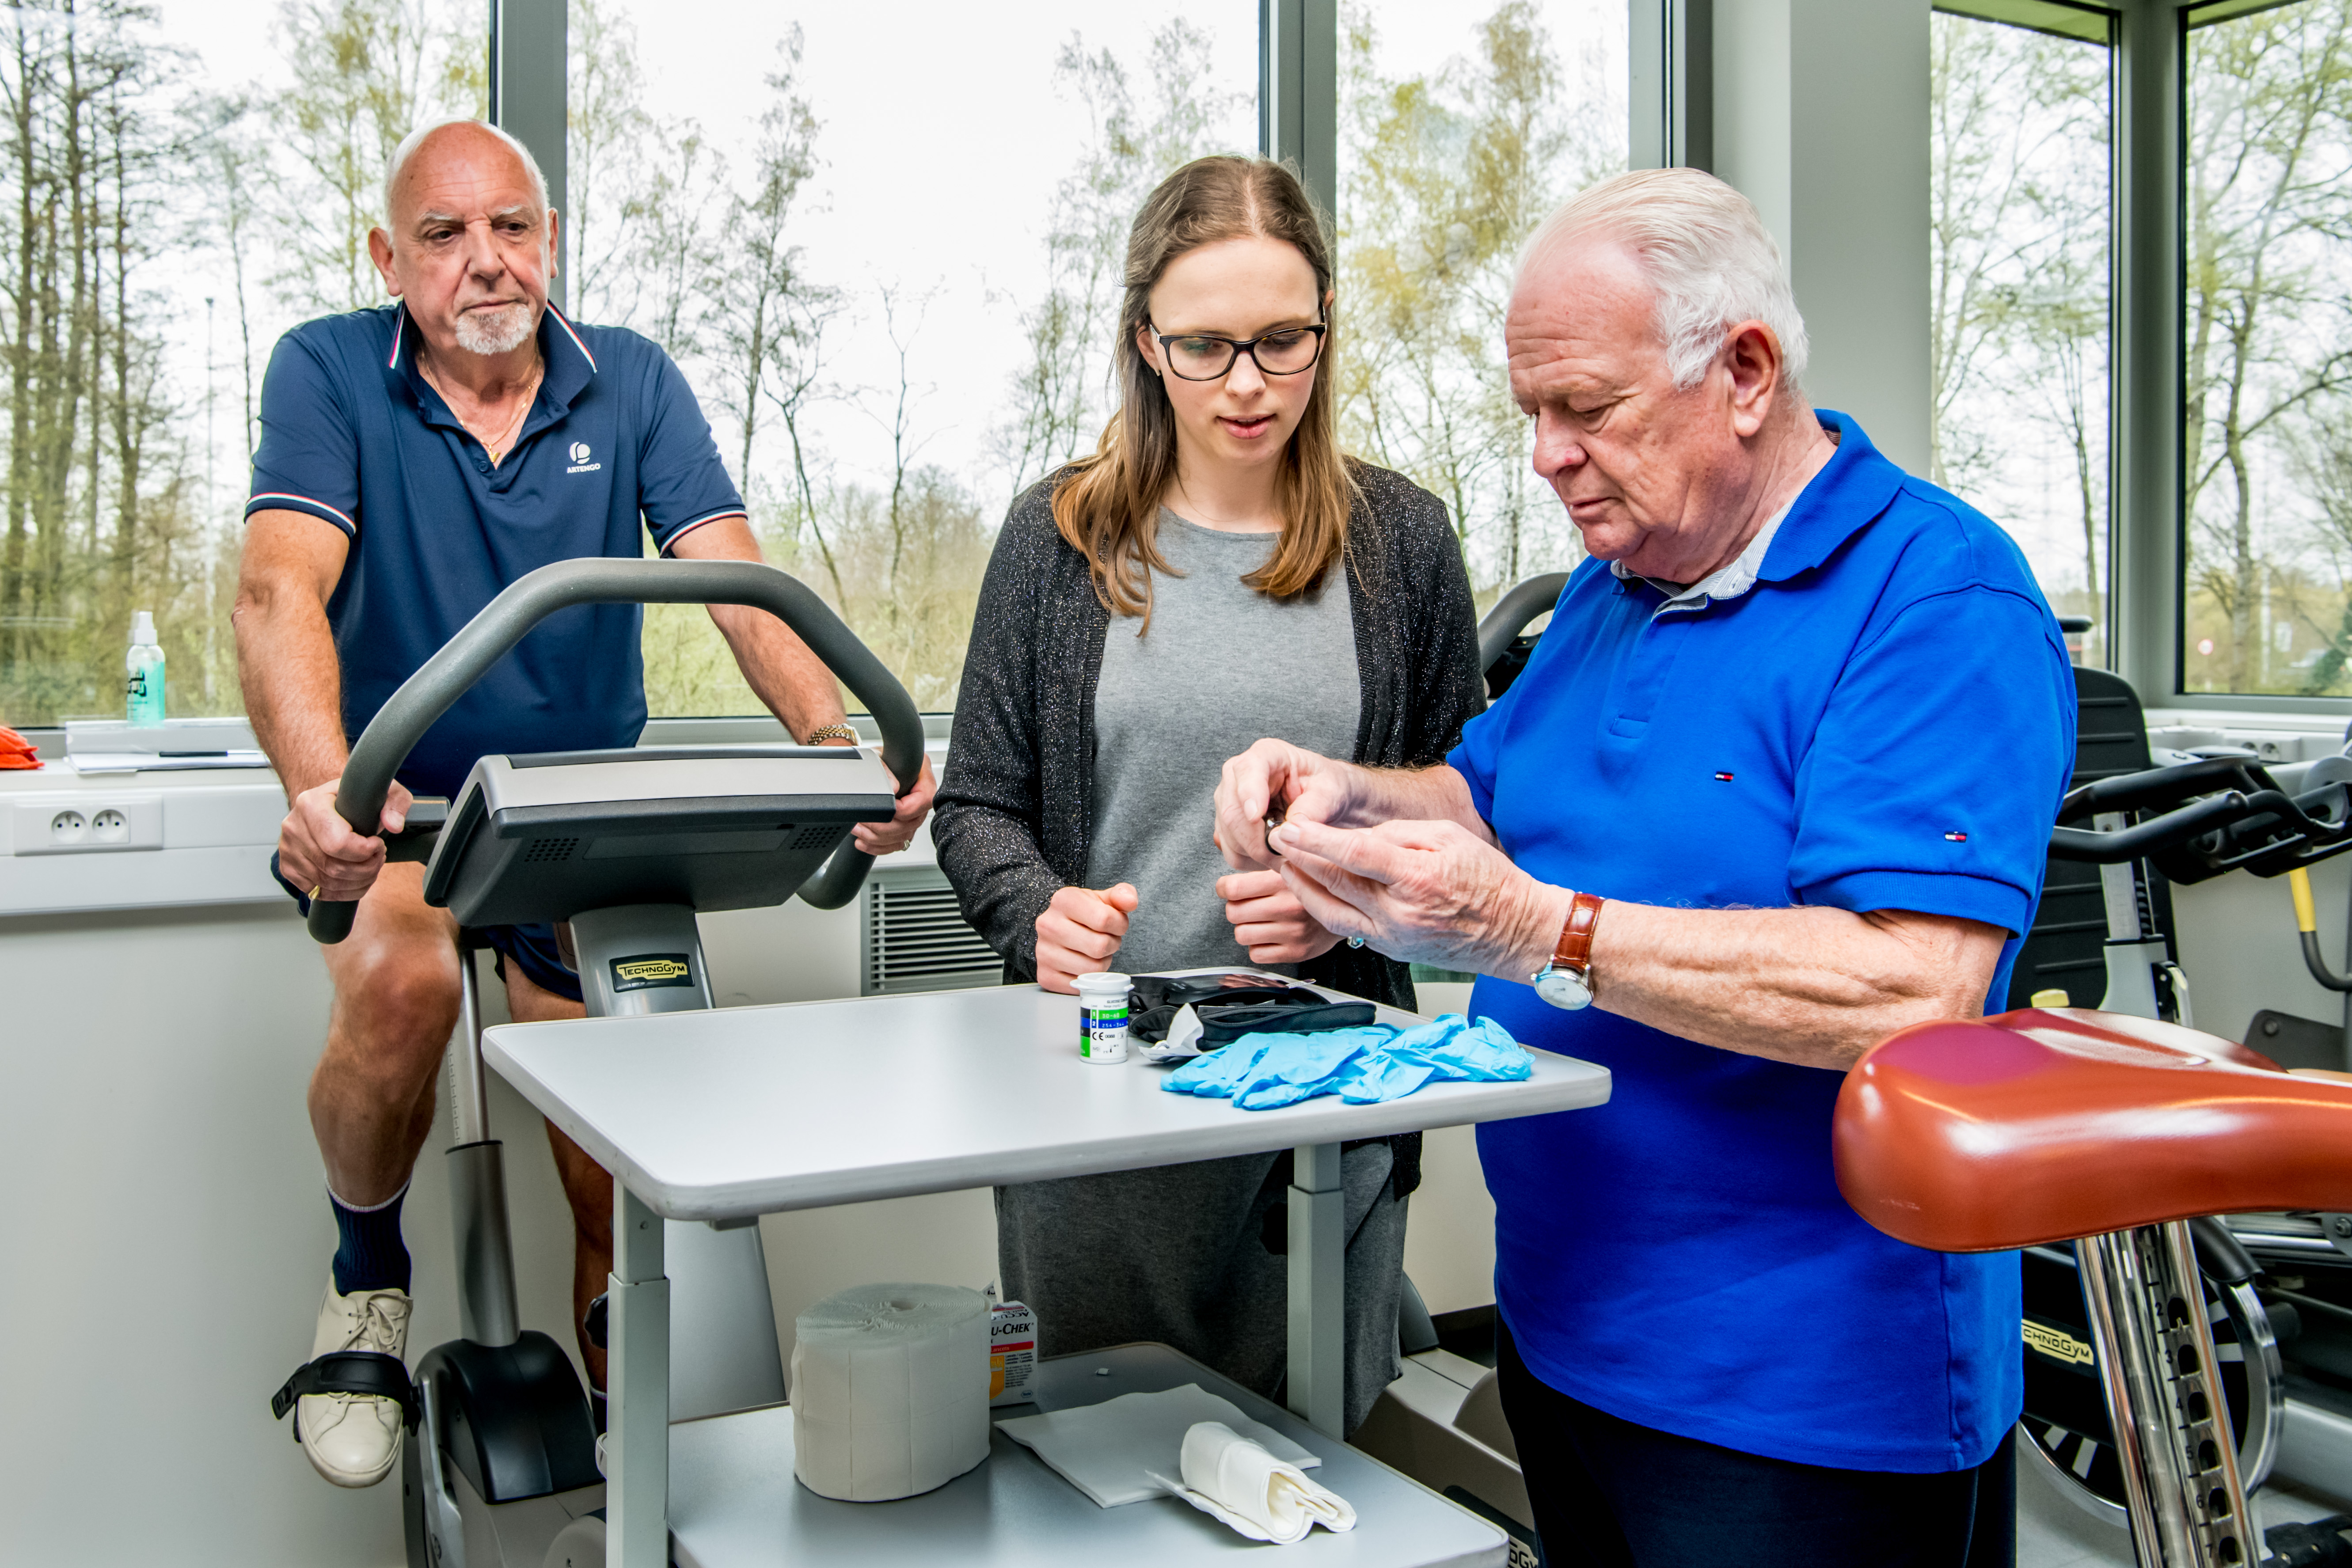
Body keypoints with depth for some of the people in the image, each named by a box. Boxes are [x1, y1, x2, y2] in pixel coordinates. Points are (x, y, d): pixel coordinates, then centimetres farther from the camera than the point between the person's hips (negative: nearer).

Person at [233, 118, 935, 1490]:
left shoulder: (633, 382, 0)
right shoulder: (327, 372, -5)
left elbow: (738, 583, -12)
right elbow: (281, 591, -21)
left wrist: (839, 742, -33)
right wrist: (319, 783, -42)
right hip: (396, 813, -1)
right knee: (402, 983, -33)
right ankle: (369, 1278, 0)